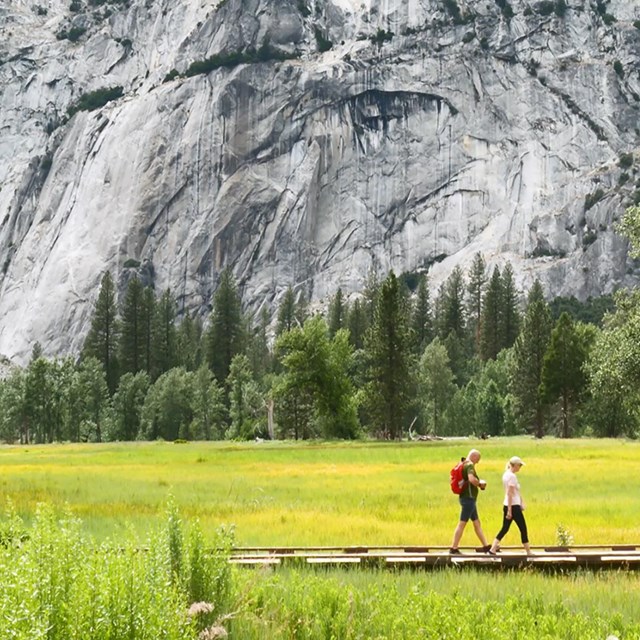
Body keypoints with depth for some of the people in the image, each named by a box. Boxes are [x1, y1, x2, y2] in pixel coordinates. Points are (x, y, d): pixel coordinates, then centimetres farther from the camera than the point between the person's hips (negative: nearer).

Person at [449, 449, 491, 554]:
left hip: (468, 498, 10)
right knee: (462, 523, -6)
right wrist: (480, 484, -15)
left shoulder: (464, 464, 14)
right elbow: (471, 479, -34)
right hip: (469, 498, -10)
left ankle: (486, 546, 20)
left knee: (477, 523, 14)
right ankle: (453, 548, -3)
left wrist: (478, 483, 14)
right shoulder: (470, 465, -16)